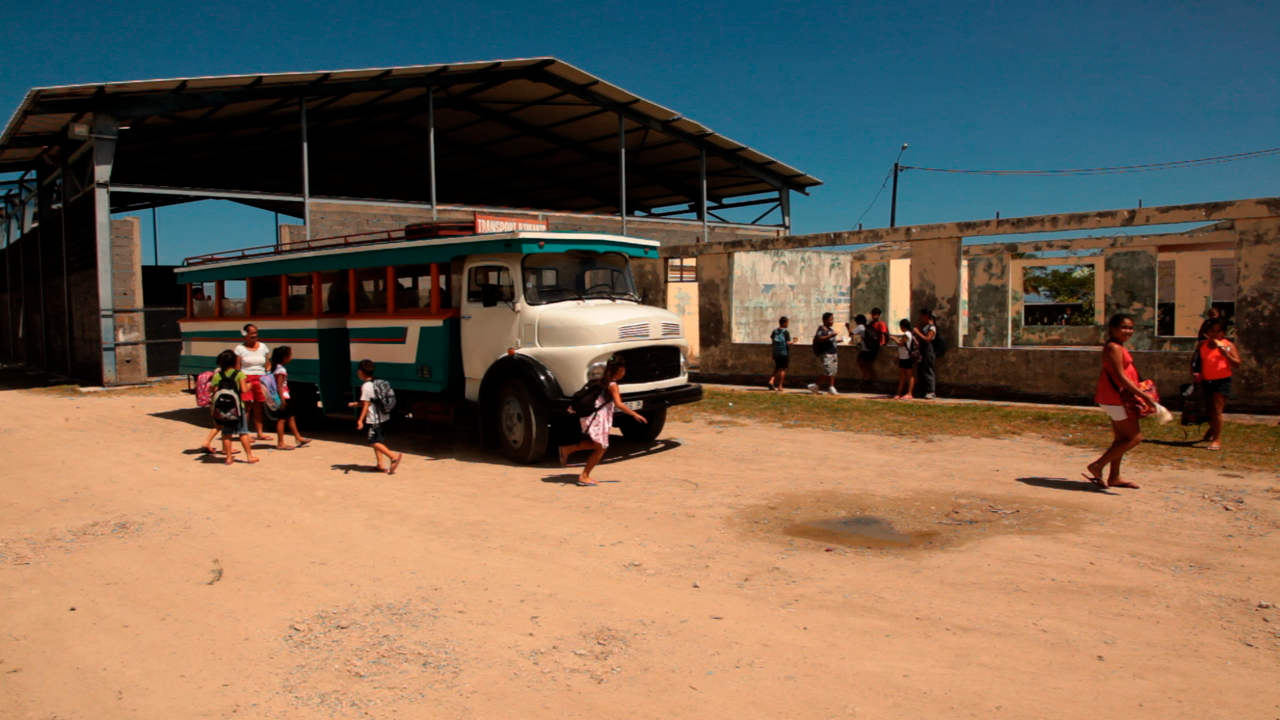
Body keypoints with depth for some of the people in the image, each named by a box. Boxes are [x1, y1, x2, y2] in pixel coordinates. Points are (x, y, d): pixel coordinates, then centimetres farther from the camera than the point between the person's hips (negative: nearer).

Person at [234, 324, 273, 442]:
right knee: (246, 407, -9)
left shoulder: (263, 347, 14)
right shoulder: (240, 348, 4)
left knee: (258, 408, 5)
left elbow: (268, 365, 14)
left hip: (260, 379, 3)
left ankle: (260, 433, 8)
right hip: (246, 378, -3)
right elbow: (237, 367, -1)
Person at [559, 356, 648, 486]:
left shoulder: (602, 381, 11)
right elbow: (619, 404, -24)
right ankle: (584, 477, 4)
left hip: (592, 416, 9)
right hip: (598, 419, -9)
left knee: (597, 444, 22)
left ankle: (567, 449, 20)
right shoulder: (613, 385, -13)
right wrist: (635, 414, -23)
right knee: (600, 448, 1)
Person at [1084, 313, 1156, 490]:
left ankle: (1114, 477, 21)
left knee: (1121, 438, 14)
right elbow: (1120, 377, -22)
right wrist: (1144, 395, -22)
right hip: (1115, 398, -10)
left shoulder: (1118, 348, 16)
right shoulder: (1113, 347, -16)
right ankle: (1097, 466, -7)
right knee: (1134, 437, -8)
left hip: (1116, 398, 10)